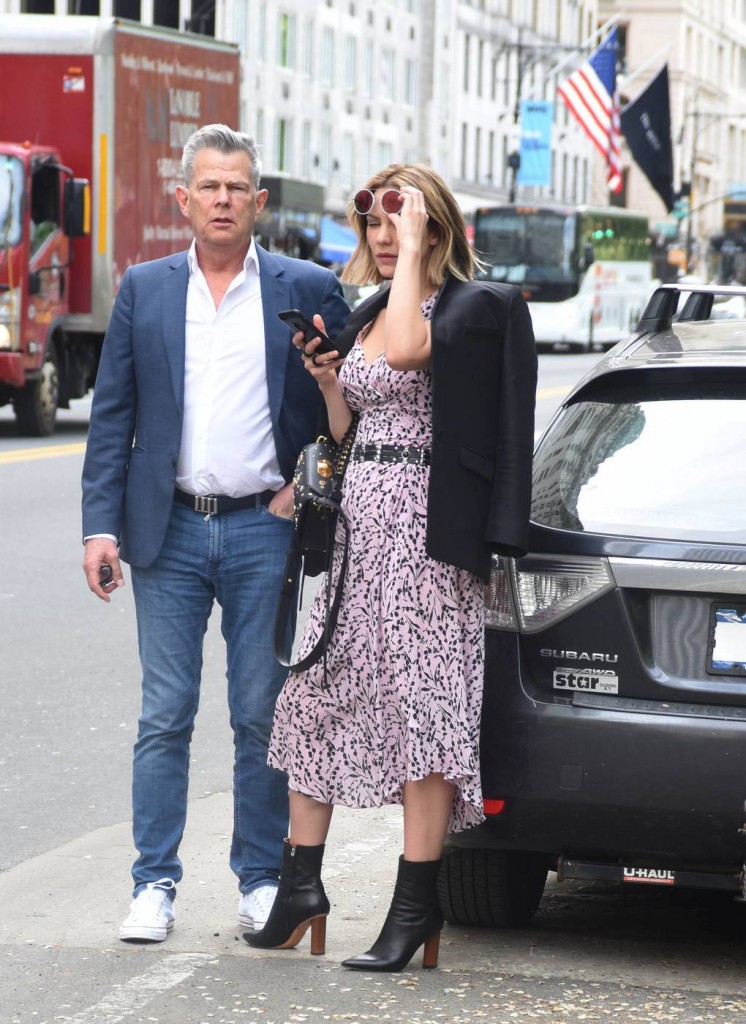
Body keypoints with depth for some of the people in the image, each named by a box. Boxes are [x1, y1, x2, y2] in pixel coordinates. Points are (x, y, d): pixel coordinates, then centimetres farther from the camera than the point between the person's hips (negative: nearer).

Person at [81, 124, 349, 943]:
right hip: (170, 532, 1)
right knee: (164, 717, 2)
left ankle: (263, 881, 14)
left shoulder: (308, 291, 3)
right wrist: (100, 525, -2)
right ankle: (155, 884, 8)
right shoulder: (144, 290, 7)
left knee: (263, 718, 4)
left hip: (265, 531, -1)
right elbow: (111, 415, 5)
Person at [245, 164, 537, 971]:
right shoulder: (362, 317, 16)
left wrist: (413, 249, -21)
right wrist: (325, 379, 4)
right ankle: (301, 887, 16)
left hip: (425, 526, -8)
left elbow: (410, 351, -28)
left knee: (422, 704, -6)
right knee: (313, 694, 6)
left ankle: (416, 905, -2)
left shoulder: (474, 306, -7)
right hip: (356, 523, 8)